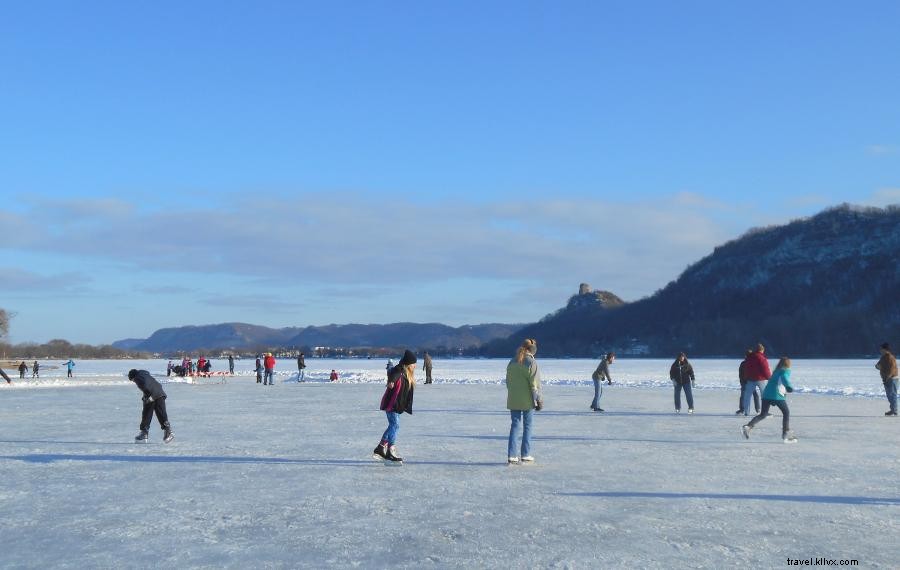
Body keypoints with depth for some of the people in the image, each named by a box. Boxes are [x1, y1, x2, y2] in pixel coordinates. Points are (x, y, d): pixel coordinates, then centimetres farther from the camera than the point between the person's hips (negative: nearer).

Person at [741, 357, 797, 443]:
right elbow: (784, 378, -16)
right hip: (777, 395, -7)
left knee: (763, 414, 11)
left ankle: (748, 427, -5)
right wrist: (789, 387, -24)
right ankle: (786, 435, 3)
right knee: (786, 413, 7)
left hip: (766, 394, 7)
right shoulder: (786, 371, 4)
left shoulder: (777, 371, 27)